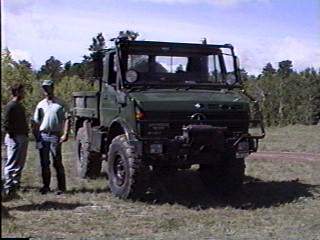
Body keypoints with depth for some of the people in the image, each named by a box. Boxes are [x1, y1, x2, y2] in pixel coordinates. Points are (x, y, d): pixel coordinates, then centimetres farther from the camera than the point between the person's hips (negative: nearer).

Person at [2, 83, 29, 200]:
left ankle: (15, 186, 22)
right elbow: (6, 124, -17)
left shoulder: (20, 106, 15)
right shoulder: (10, 106, -13)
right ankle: (8, 190, -4)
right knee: (12, 165, -7)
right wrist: (13, 136, -16)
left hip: (22, 138, 9)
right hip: (14, 138, -9)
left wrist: (26, 133, 12)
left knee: (19, 165, 14)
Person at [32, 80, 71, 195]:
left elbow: (66, 119, -2)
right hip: (42, 135, 4)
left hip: (55, 135, -4)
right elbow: (35, 122, 15)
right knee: (44, 163, 8)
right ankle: (46, 186, 17)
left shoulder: (60, 104, 2)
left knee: (57, 163, -3)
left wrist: (65, 134, -13)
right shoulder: (40, 104, 13)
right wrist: (36, 136, 6)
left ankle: (61, 187, 1)